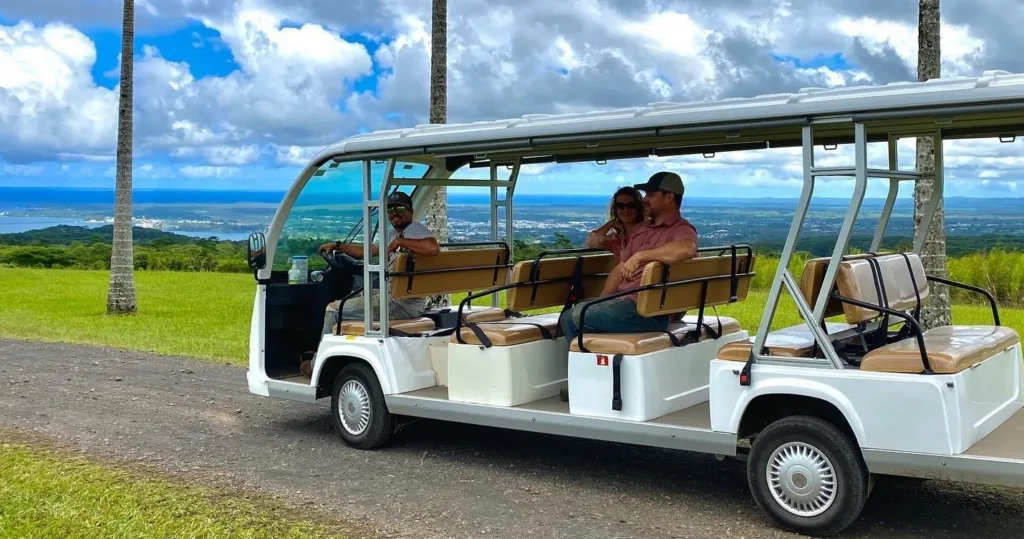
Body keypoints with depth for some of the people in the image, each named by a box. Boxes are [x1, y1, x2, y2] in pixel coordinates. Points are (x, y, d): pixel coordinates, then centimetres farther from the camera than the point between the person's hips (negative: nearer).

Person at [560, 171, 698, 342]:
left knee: (575, 317, -20)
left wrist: (640, 256, -28)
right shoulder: (641, 228, 22)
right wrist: (602, 300, 9)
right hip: (621, 299, 9)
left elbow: (687, 249, -32)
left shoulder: (681, 229, -7)